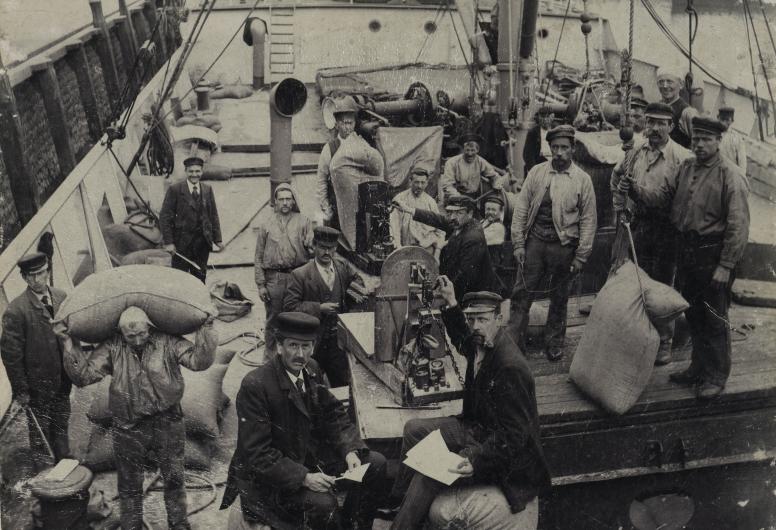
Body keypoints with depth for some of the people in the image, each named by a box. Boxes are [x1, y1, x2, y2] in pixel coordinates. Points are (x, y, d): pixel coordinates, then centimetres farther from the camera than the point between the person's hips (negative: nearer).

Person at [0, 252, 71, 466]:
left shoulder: (61, 297, -3)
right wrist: (20, 390, -14)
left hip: (62, 382, 5)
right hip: (37, 386, -5)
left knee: (61, 427, 23)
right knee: (40, 434, 13)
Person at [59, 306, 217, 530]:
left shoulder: (168, 342, -9)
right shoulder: (112, 348, -7)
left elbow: (198, 361, -15)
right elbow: (85, 375, -9)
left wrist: (205, 331, -26)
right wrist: (69, 346, -17)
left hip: (167, 425, 0)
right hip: (129, 428, 0)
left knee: (174, 479, 13)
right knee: (129, 486, 14)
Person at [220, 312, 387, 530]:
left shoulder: (311, 369, -2)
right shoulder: (254, 386, -23)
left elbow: (334, 414, 7)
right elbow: (256, 453, -23)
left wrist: (350, 450, -11)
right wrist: (303, 477, -31)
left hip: (313, 456, 7)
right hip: (271, 474, -7)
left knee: (376, 462, -3)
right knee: (322, 503, -31)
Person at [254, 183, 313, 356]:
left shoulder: (304, 222, 6)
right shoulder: (266, 225, 8)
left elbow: (312, 247, -1)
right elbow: (258, 257, 8)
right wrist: (260, 284, 3)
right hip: (273, 278, 1)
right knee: (272, 320, 7)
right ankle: (272, 354, 22)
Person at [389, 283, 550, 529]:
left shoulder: (512, 368, -29)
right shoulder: (480, 343, -3)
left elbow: (514, 435, -27)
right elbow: (462, 340, 27)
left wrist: (476, 460, -38)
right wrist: (451, 304, 16)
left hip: (505, 452, -10)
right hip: (477, 428, 10)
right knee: (414, 429, 8)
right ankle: (397, 501, 16)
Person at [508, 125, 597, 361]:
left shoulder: (582, 179, -1)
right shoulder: (537, 172, 3)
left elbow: (588, 220, 0)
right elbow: (521, 208, 4)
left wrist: (581, 257, -3)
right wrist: (518, 243, -2)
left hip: (564, 245, -1)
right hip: (535, 241, 1)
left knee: (559, 297, 12)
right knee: (522, 293, 2)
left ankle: (554, 344, 28)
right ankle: (513, 342, 11)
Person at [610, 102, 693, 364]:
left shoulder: (682, 157, -13)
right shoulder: (637, 153, 5)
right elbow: (617, 176, 23)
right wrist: (620, 205, 17)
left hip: (667, 229, -5)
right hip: (639, 224, 6)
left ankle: (663, 342, 16)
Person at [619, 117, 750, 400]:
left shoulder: (730, 175, -13)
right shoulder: (686, 167, 9)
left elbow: (738, 225, -16)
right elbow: (664, 195, 7)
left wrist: (726, 266, -18)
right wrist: (636, 190, -13)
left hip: (713, 254, -7)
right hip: (687, 249, 7)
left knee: (714, 319, 4)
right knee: (693, 313, 18)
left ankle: (716, 376, 20)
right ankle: (699, 368, 34)